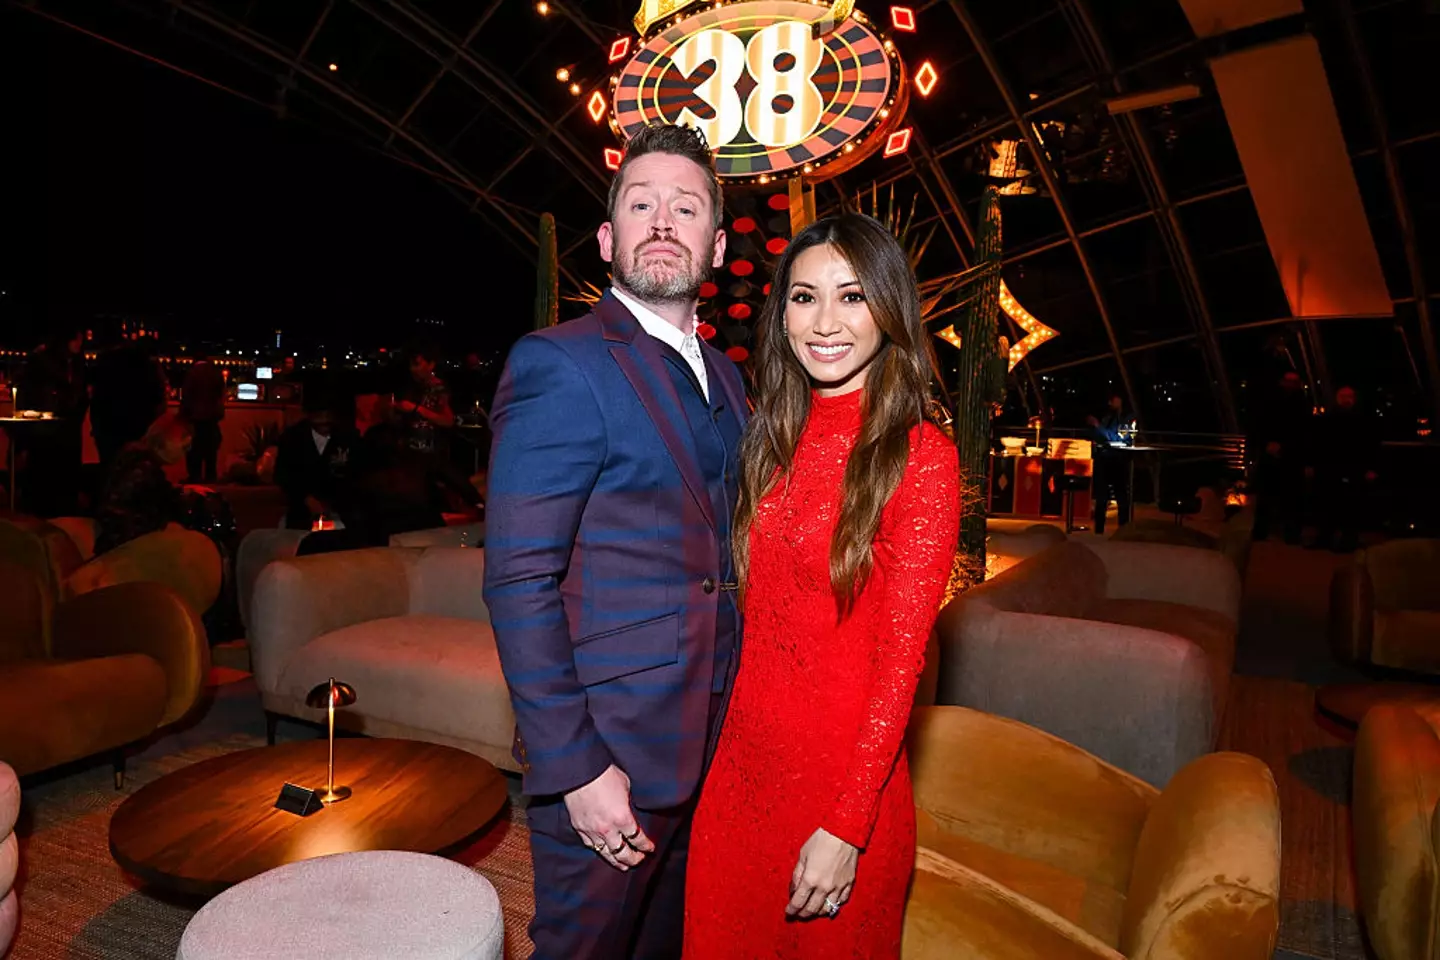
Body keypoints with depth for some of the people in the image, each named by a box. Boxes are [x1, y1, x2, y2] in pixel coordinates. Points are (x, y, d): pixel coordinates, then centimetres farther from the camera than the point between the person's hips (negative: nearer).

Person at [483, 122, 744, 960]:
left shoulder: (724, 375, 10)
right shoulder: (560, 365, -15)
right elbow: (519, 582, -18)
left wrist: (738, 718, 10)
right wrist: (575, 767, -19)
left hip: (710, 748, 7)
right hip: (608, 751, -7)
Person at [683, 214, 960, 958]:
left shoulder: (921, 457, -14)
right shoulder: (775, 440, 3)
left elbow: (900, 659, -14)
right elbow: (756, 611, 7)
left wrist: (846, 826, -15)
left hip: (842, 779, -5)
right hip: (738, 764, 5)